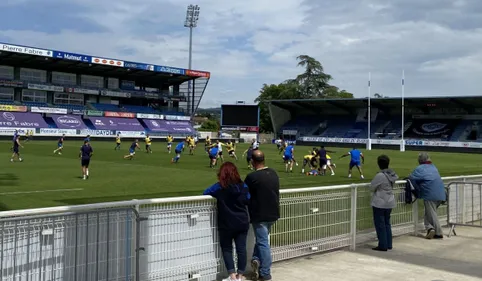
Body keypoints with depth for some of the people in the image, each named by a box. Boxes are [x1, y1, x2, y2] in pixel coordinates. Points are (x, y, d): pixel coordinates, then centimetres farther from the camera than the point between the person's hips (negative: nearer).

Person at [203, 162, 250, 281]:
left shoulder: (219, 187, -12)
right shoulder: (243, 186, -3)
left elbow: (205, 193, -2)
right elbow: (248, 201, 7)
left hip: (226, 224, -3)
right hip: (242, 222, 3)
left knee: (227, 249, 9)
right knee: (241, 248, 8)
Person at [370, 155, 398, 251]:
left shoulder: (380, 175, -21)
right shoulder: (393, 174, 0)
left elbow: (372, 188, -14)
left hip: (380, 203, -7)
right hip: (390, 202, 7)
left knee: (380, 224, 2)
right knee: (387, 223, 18)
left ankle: (383, 245, 6)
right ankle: (388, 244, 23)